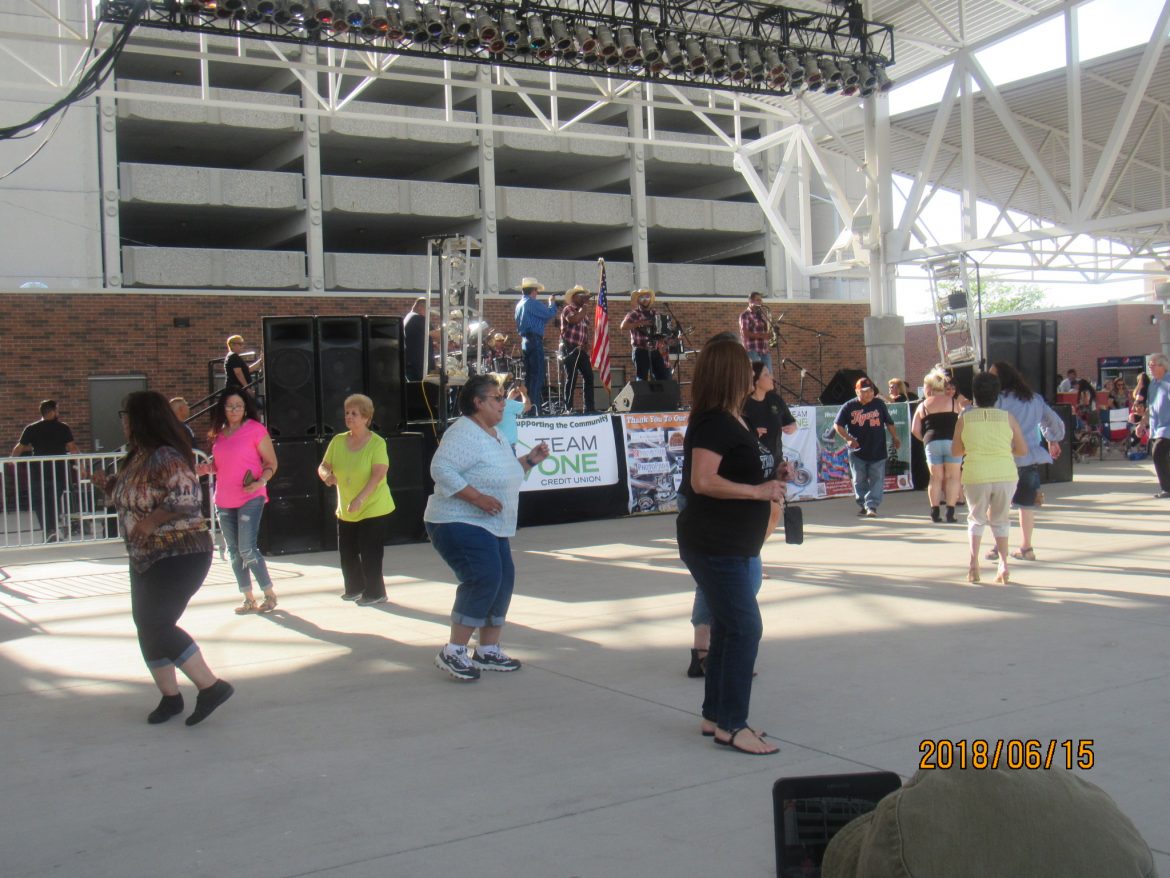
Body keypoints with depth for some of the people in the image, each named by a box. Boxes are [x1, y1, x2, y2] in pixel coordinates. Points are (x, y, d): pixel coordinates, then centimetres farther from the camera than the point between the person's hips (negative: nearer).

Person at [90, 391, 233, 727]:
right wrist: (106, 484, 5)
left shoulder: (165, 457, -20)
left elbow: (187, 496, -32)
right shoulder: (135, 457, 10)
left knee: (157, 625, -15)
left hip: (178, 556, -10)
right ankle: (170, 697, 23)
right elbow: (128, 499, 21)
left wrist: (151, 521, -28)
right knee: (148, 627, 12)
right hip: (145, 558, 10)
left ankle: (212, 686, -6)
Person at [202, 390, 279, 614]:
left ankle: (270, 595, 4)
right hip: (224, 501, 6)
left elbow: (271, 463, -4)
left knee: (247, 549, -11)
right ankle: (248, 599, 17)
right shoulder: (219, 433, 11)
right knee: (234, 552, 8)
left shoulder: (255, 429, -6)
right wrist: (208, 469, 2)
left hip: (250, 498, -6)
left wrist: (260, 482, -21)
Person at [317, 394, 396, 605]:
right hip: (345, 511, 6)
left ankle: (375, 592, 12)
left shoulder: (377, 443, -15)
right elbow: (323, 466, 6)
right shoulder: (338, 441, 2)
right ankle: (355, 588, 32)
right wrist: (326, 475, -19)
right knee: (346, 552, 13)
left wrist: (360, 499, -33)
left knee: (369, 553, -4)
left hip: (374, 509, -6)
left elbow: (378, 474, -23)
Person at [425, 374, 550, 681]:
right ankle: (453, 653, -12)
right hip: (459, 523, -10)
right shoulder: (464, 432, -16)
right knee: (483, 579, -21)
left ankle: (488, 651, 21)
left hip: (491, 527, 11)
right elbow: (441, 468, -27)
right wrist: (477, 497, -29)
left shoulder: (495, 435, 16)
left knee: (503, 580, 9)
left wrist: (529, 460, 12)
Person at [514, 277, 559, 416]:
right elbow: (550, 313, -12)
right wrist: (552, 302, 6)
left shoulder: (519, 304, 18)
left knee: (529, 376, 12)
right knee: (537, 376, -11)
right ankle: (536, 409, -15)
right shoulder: (532, 303, -11)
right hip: (535, 341, -9)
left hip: (524, 342, 9)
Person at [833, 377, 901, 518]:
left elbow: (889, 423, 14)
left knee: (877, 479, -5)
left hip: (877, 451, 1)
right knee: (859, 480, 6)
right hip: (857, 451, 0)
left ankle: (872, 505, -3)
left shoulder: (879, 404, 4)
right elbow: (837, 425, 1)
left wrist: (895, 438, 10)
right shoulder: (849, 407, -2)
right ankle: (863, 505, 20)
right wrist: (848, 439, -10)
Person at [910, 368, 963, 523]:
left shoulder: (923, 405, 11)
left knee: (936, 478, 8)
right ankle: (950, 512, -4)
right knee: (952, 477, 2)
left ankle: (935, 512, 4)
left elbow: (914, 430, 6)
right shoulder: (953, 402, 9)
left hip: (932, 443, 1)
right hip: (951, 441, -1)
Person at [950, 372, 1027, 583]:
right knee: (1000, 520, 18)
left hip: (976, 475, -1)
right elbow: (1023, 449, 7)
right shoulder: (1007, 417, 3)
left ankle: (973, 562, -2)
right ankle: (1003, 563, 5)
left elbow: (955, 451, 9)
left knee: (976, 519, 16)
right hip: (1006, 474, 1)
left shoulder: (964, 419, 2)